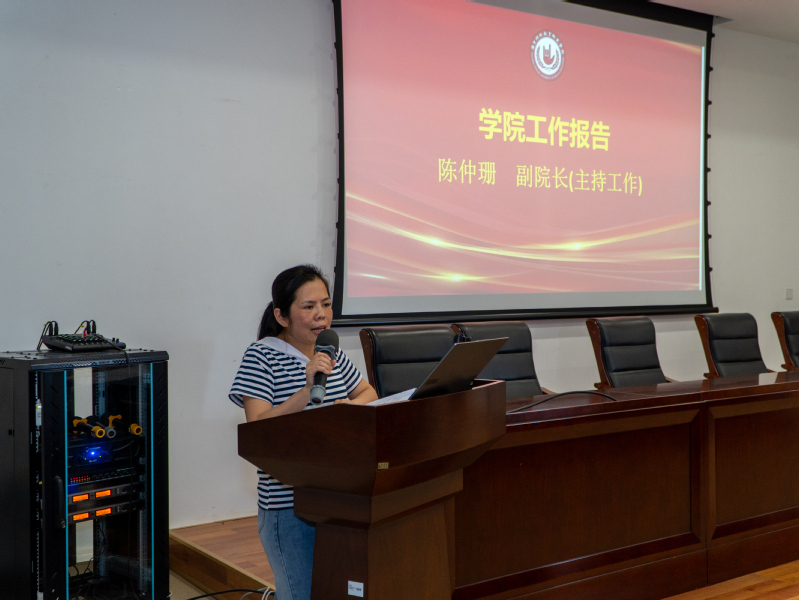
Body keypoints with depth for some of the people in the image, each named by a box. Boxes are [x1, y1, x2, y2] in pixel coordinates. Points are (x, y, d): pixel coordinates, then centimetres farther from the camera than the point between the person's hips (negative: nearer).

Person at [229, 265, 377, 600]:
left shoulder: (331, 353, 11)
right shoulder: (261, 357, -8)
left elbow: (368, 392, 23)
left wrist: (354, 406, 0)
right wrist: (307, 388, -27)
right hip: (289, 505, -5)